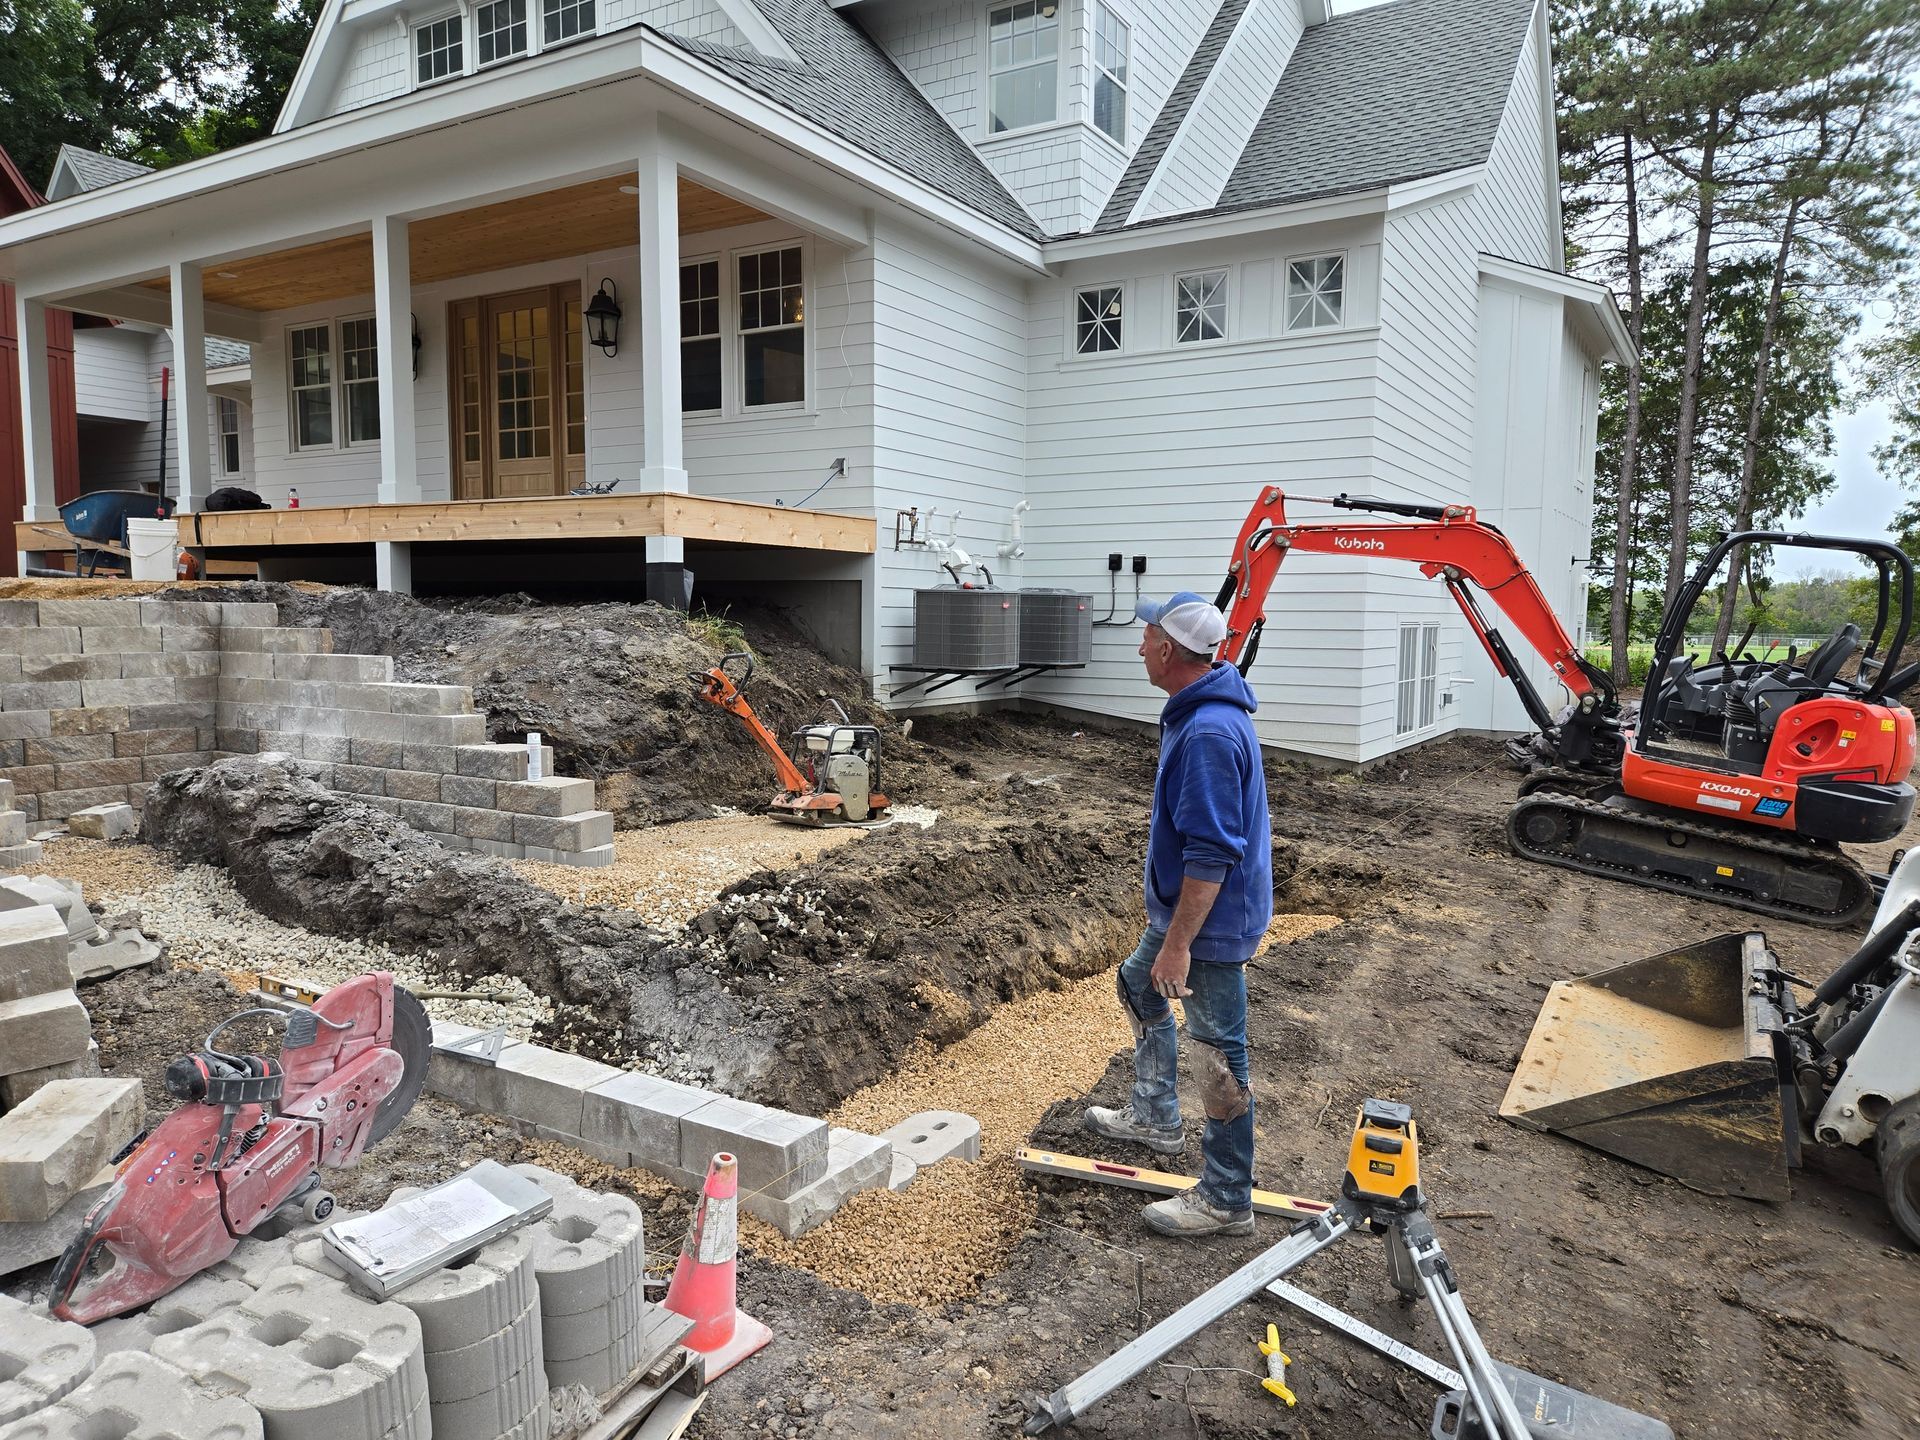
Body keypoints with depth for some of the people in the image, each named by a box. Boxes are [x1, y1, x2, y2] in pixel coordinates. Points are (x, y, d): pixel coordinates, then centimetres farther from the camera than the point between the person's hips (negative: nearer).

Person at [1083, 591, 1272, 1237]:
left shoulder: (1208, 733, -29)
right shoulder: (1200, 711, 6)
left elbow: (1211, 854, -30)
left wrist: (1177, 943, -26)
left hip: (1212, 920, -11)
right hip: (1185, 907, 11)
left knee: (1217, 1054, 1)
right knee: (1139, 988, 27)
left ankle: (1226, 1202, 16)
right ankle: (1154, 1117, 44)